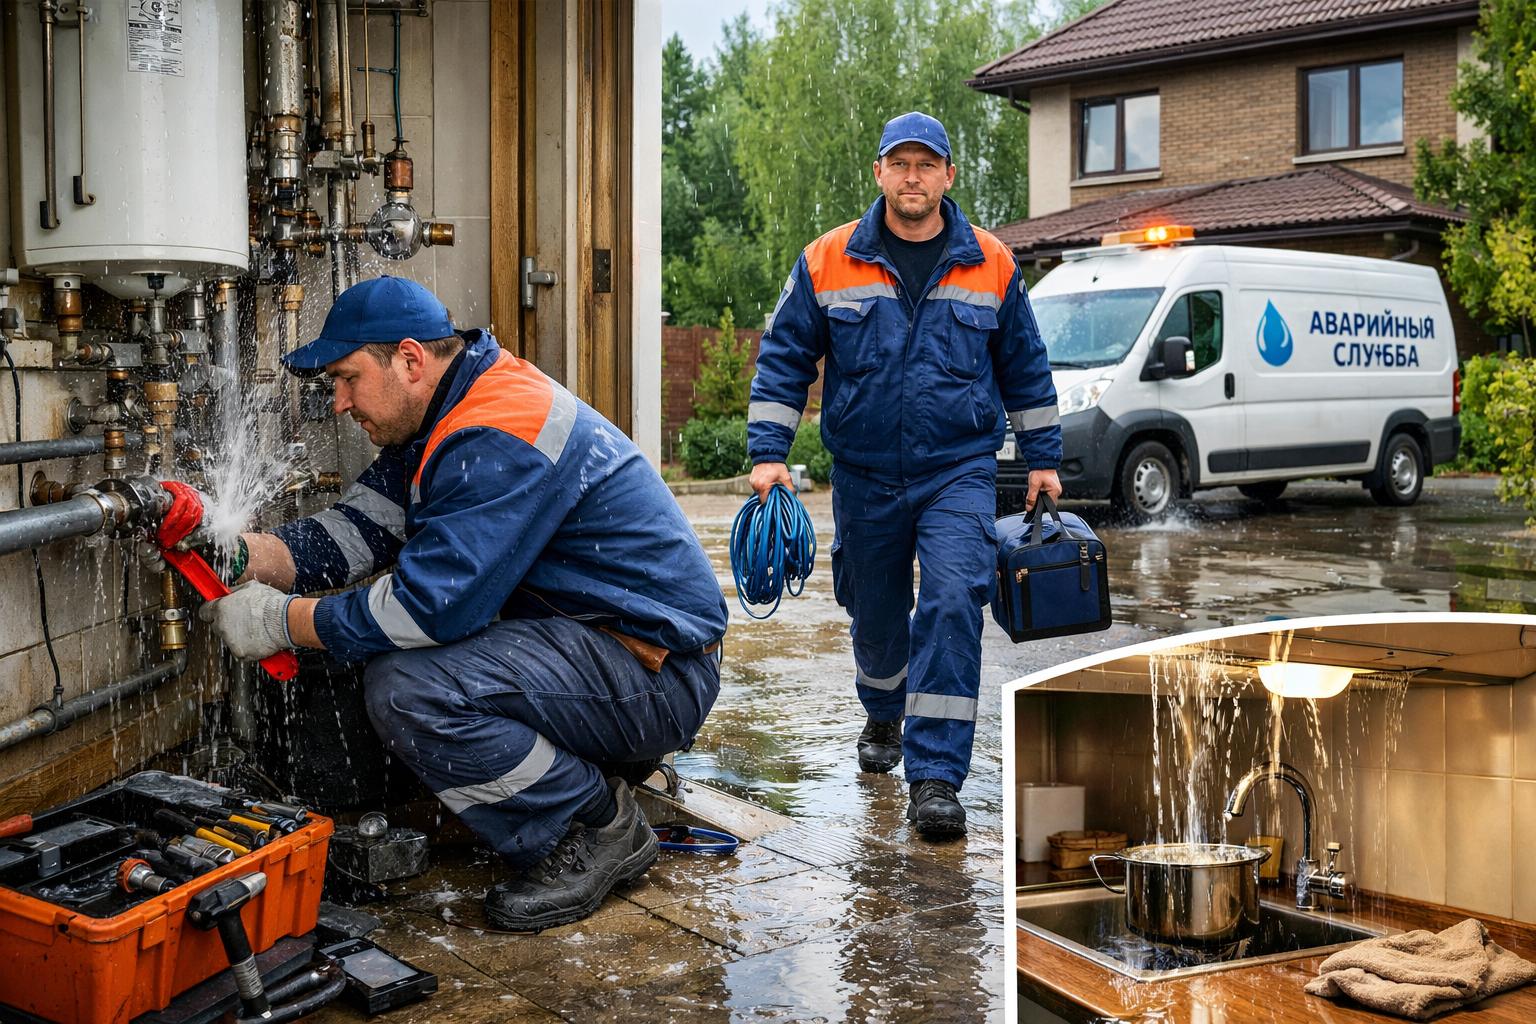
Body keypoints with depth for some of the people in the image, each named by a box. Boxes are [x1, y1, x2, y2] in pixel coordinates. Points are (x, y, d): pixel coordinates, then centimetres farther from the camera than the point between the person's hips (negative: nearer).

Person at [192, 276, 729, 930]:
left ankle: (598, 832, -7)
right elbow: (354, 532, 8)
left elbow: (431, 604, -27)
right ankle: (596, 766, 12)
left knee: (407, 689, -25)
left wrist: (280, 622, -15)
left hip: (656, 673, -11)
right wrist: (240, 552, -9)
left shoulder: (500, 441, -22)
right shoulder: (439, 423, 11)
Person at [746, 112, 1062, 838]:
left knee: (952, 604, -18)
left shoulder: (991, 266, 2)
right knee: (874, 616, 15)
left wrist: (1043, 459, 13)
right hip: (864, 477, 1)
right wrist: (768, 452, -5)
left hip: (959, 471, -1)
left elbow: (1025, 367, 11)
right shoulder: (827, 262, -1)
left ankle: (935, 778, -15)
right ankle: (883, 718, 46)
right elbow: (783, 358, 3)